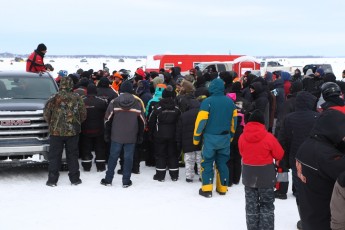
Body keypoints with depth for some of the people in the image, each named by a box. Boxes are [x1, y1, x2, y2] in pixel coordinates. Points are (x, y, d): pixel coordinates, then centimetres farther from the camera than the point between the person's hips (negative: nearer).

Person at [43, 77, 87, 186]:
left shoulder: (53, 98, -7)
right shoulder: (77, 98, -3)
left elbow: (46, 114, -4)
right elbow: (83, 114, 2)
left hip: (56, 131, -1)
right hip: (73, 131, 1)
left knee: (54, 156, 6)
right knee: (72, 155, 11)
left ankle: (52, 180, 6)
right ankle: (74, 178, 15)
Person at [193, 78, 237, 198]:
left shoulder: (207, 102, -14)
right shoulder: (230, 101, 1)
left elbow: (201, 120, -15)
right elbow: (234, 120, 10)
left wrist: (196, 137, -5)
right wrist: (231, 135, 23)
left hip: (210, 137, -4)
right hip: (225, 138, 4)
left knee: (207, 162, 4)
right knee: (222, 162, 14)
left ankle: (207, 189, 0)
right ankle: (222, 188, 19)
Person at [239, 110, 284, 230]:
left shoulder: (242, 137, -6)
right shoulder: (268, 137, -16)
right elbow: (279, 154, -4)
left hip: (248, 175, 3)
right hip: (265, 175, -3)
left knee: (251, 204, 12)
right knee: (267, 204, 9)